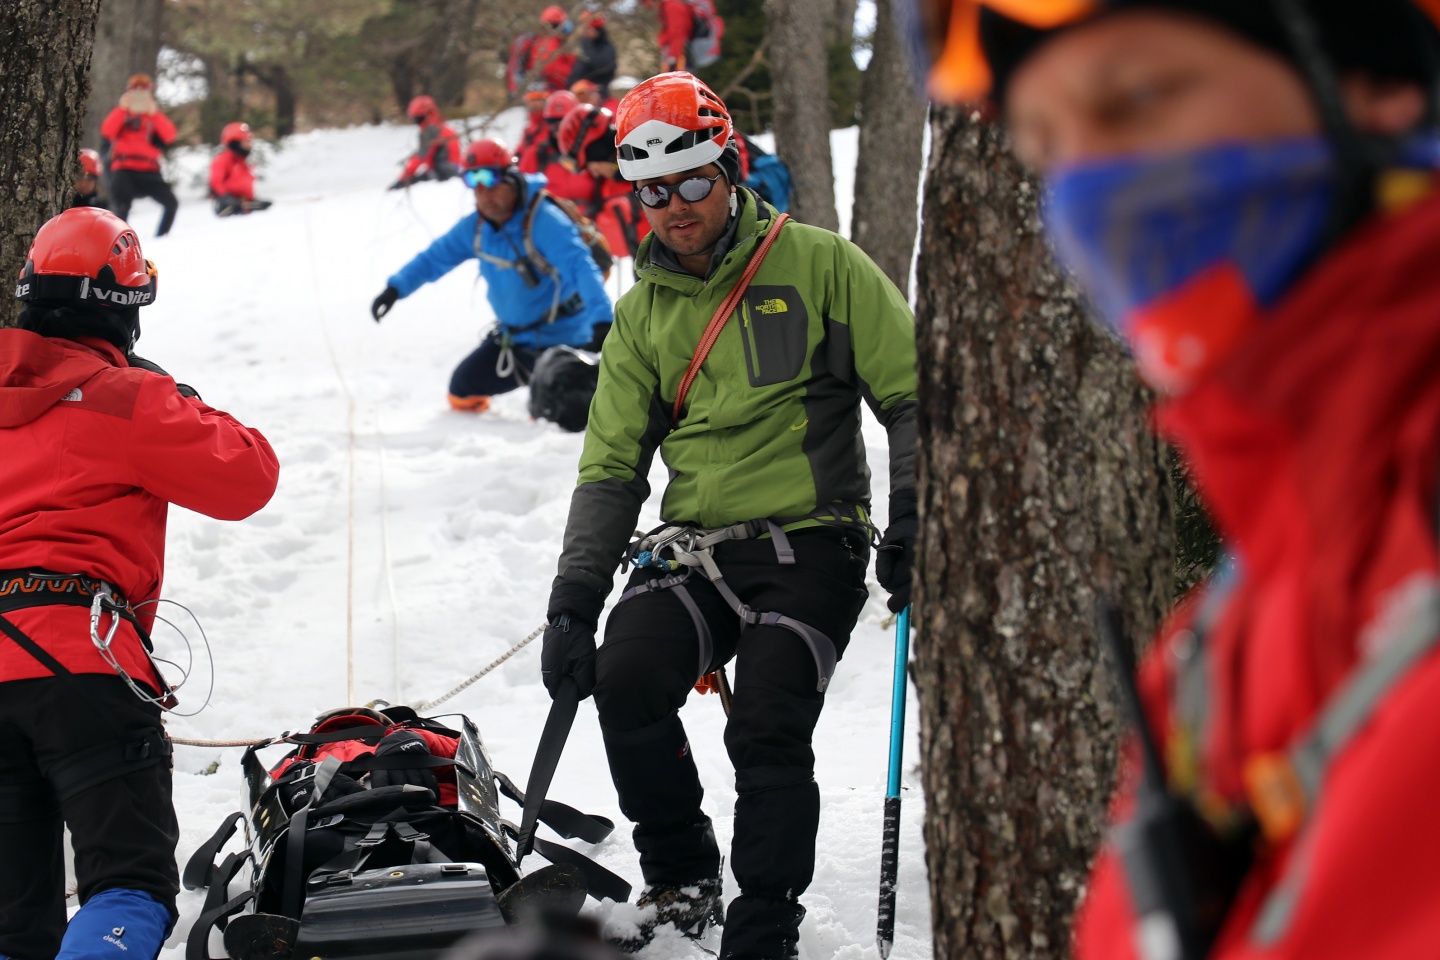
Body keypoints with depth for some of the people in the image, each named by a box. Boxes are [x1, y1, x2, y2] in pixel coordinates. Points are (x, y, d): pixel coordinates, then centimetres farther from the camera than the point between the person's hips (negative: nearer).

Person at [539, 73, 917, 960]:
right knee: (626, 678, -19)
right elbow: (612, 467, 14)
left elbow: (915, 398, -1)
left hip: (809, 545, -4)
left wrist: (912, 522, -14)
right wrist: (572, 603, 4)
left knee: (768, 734, -19)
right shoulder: (644, 311, 12)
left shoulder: (820, 266, -2)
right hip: (693, 550, 4)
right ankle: (682, 882, 2)